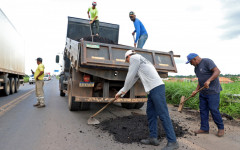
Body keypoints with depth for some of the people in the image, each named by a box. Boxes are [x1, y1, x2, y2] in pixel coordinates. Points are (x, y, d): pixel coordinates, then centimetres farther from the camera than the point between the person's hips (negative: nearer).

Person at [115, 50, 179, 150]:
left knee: (163, 115, -6)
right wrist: (120, 92, 34)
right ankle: (153, 138, 20)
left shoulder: (134, 57, -1)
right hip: (152, 90, 10)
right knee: (150, 113, 12)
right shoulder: (138, 64, 28)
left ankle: (172, 142, 2)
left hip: (157, 88, -10)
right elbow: (132, 81, 30)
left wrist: (124, 90, 13)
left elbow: (130, 77, -3)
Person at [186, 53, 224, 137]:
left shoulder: (207, 62, -10)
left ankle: (221, 128, 15)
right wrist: (196, 90, 9)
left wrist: (208, 80, -32)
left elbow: (217, 71, -20)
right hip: (203, 92, 8)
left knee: (213, 109, -5)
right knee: (203, 110, 7)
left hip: (212, 92, -8)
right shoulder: (196, 68, 15)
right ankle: (204, 128, 16)